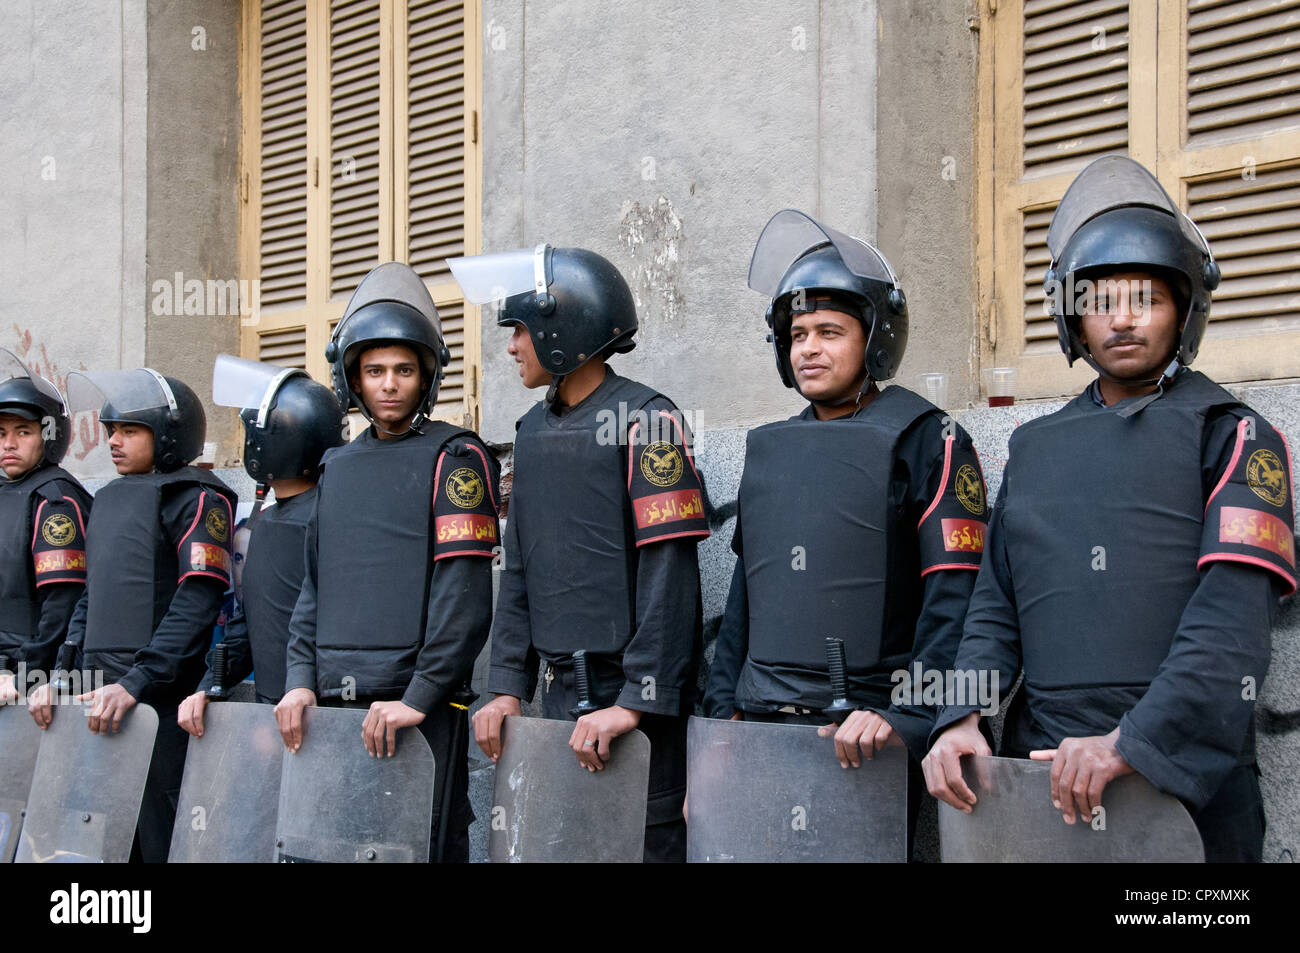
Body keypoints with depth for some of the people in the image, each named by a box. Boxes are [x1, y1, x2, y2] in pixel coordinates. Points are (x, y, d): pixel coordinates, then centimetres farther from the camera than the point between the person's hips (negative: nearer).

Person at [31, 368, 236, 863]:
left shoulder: (196, 500, -5)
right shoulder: (108, 501, 21)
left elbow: (197, 603, -16)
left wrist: (135, 683, -22)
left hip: (161, 698, -8)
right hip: (102, 699, 8)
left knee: (163, 839, -7)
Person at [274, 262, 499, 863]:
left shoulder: (454, 458, -3)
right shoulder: (338, 467, 17)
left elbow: (464, 593, -11)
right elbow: (314, 585, 19)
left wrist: (419, 698, -17)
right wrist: (300, 680, 6)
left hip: (419, 707, -6)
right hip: (332, 706, 6)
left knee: (423, 847, -4)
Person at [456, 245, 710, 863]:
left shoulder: (645, 419, -9)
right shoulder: (534, 431, 15)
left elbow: (668, 573, -16)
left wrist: (637, 700, -21)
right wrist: (507, 685, 8)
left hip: (631, 693, -7)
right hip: (560, 690, 7)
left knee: (645, 840, -5)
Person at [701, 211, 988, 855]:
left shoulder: (927, 439, -5)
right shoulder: (769, 446, 14)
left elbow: (954, 597, -12)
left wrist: (908, 717, -21)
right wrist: (723, 705, 12)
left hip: (863, 742, -6)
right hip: (759, 728, 6)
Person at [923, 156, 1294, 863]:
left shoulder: (1231, 436, 0)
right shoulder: (1036, 446, 14)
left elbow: (1234, 619, -13)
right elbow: (996, 607, 10)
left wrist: (1133, 741, -24)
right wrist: (960, 719, -7)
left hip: (1184, 778, -4)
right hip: (1038, 776, 4)